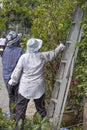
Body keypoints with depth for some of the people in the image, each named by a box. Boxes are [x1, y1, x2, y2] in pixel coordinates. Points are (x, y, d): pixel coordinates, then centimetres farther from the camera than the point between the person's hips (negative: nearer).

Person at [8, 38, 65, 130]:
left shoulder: (24, 57, -11)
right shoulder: (42, 56, -7)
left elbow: (17, 71, -5)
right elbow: (53, 53, 10)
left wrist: (12, 81, 10)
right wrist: (61, 47, 28)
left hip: (25, 88, -2)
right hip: (38, 87, 2)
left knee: (20, 108, 7)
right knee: (41, 107, 17)